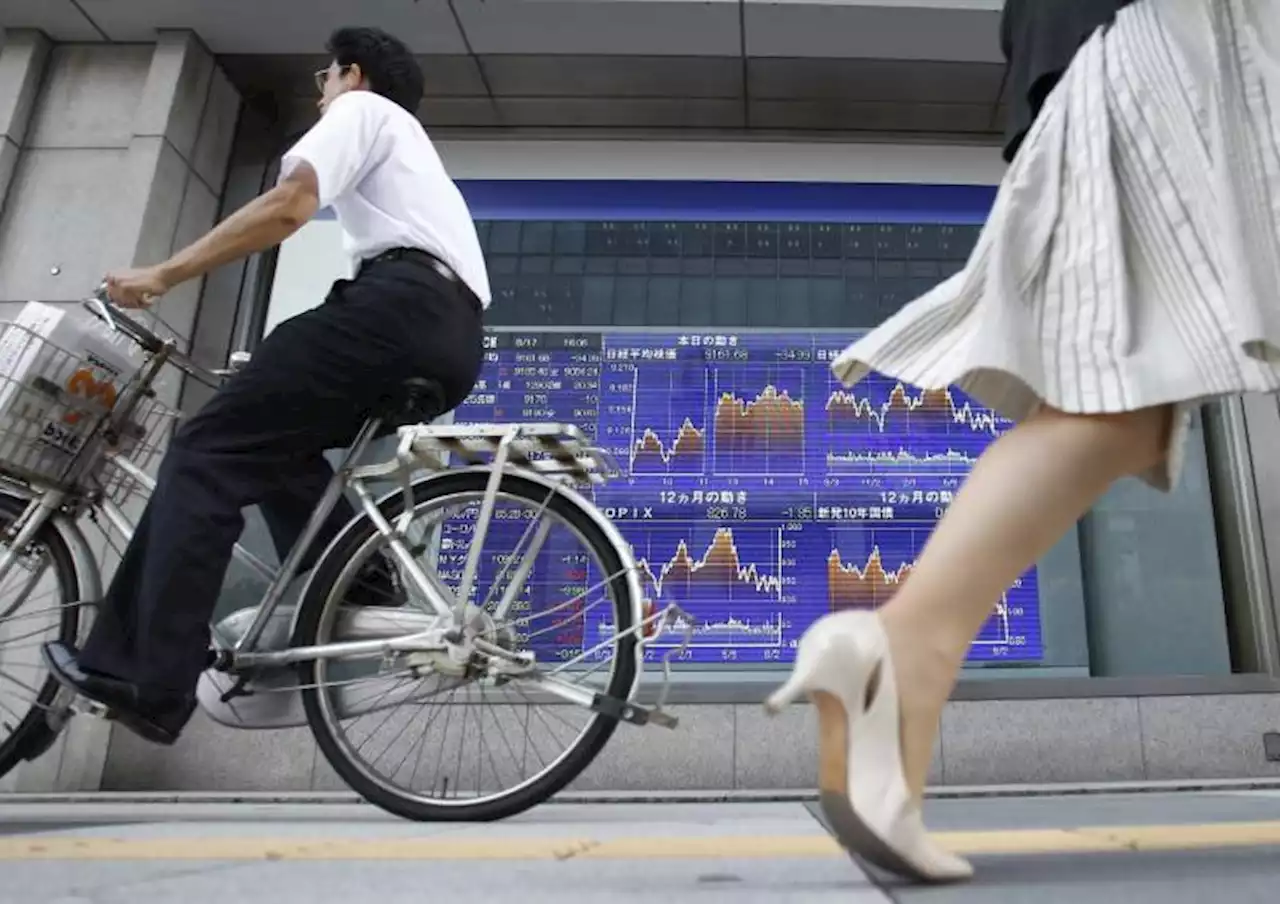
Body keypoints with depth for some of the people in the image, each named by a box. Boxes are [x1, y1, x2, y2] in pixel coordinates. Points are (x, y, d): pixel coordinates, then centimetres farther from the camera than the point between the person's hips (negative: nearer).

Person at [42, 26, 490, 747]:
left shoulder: (360, 109, 13)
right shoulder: (408, 141, 41)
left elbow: (289, 206, -5)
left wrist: (164, 275, -3)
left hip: (401, 298, -9)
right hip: (459, 336, 9)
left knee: (209, 453, -9)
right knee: (275, 444, 18)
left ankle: (146, 680, -14)